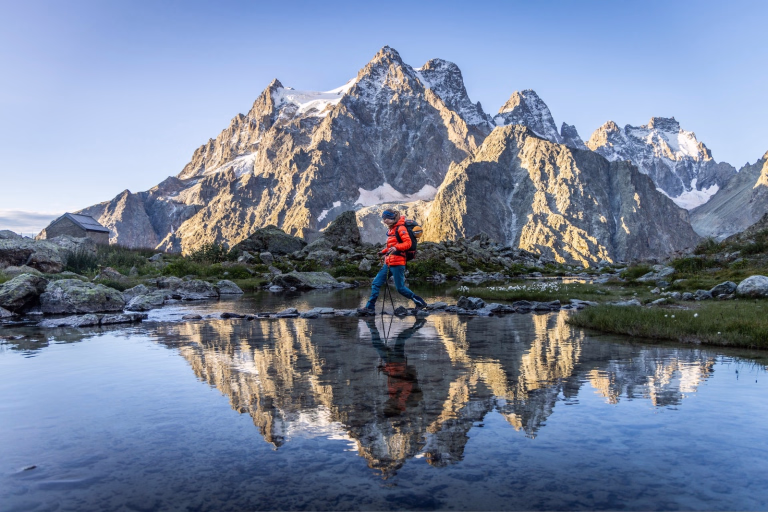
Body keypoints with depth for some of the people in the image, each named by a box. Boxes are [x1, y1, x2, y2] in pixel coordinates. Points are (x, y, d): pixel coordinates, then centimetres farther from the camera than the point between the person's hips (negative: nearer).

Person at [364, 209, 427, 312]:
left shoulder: (400, 228, -7)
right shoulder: (391, 229, 19)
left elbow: (408, 243, -17)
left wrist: (396, 248, -31)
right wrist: (384, 251, 18)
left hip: (397, 263, -9)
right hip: (388, 263, 9)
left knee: (400, 288, -5)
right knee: (376, 283, 5)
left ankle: (420, 303, 8)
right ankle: (370, 307, 9)